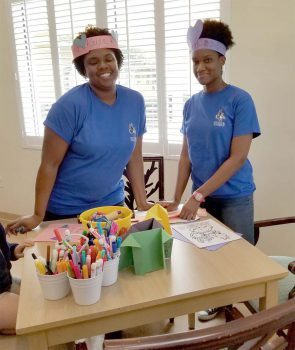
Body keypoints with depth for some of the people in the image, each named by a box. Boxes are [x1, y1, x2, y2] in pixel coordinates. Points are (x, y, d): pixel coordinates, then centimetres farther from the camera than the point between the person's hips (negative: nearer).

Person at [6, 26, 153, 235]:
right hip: (65, 211, -4)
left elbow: (134, 157, 3)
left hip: (112, 204, 4)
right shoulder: (70, 105, -18)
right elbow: (49, 164, -15)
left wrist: (142, 203, 2)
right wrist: (38, 216, -15)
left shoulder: (135, 101, -3)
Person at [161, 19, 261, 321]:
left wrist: (198, 195, -23)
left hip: (234, 197, -4)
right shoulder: (191, 104, 3)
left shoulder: (240, 100, -12)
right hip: (203, 196, 5)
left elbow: (238, 158, -18)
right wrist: (176, 199, -1)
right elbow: (186, 154, 5)